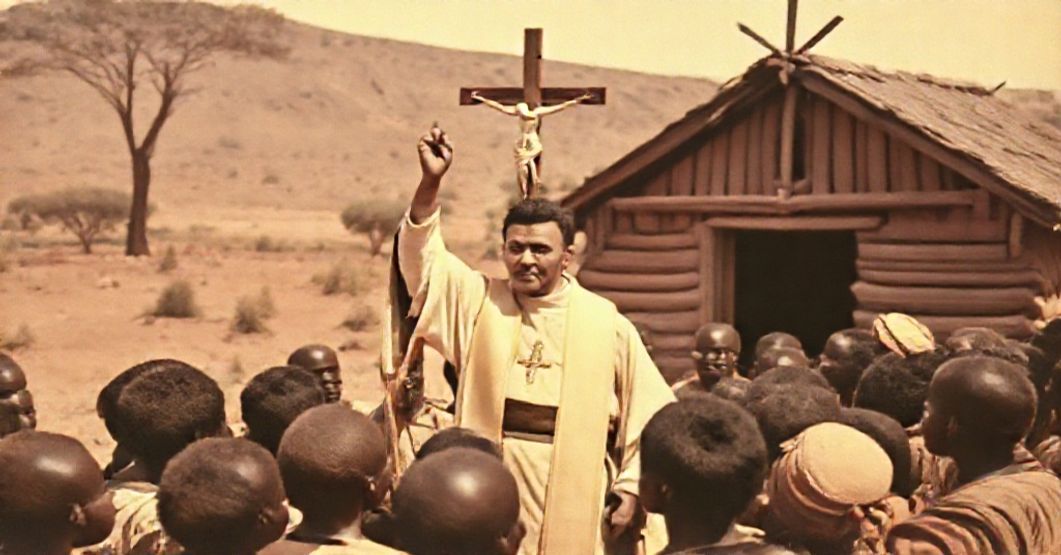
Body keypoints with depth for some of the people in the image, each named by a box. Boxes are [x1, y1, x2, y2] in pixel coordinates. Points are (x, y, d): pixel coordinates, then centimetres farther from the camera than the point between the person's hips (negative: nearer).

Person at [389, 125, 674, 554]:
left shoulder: (606, 324, 1)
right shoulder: (479, 302, 3)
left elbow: (651, 412, 5)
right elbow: (423, 257, -10)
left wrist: (633, 486, -2)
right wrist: (431, 182, -23)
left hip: (572, 512, 0)